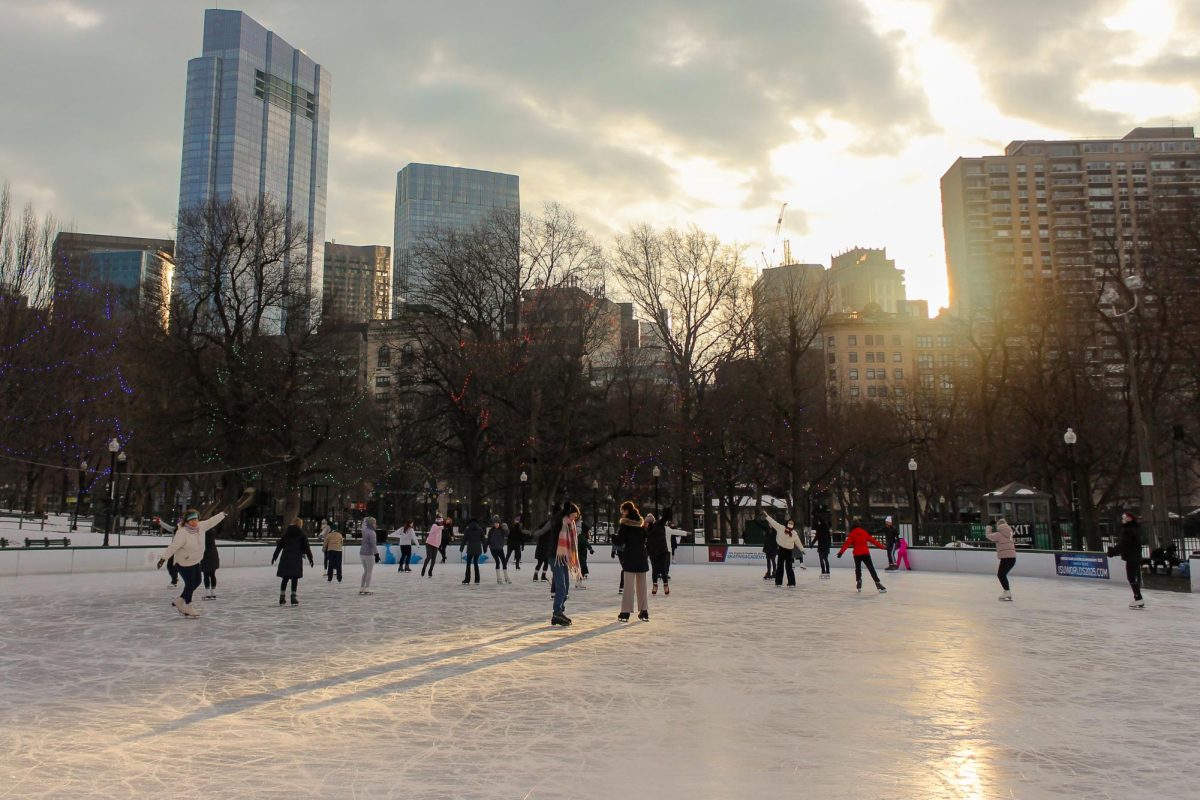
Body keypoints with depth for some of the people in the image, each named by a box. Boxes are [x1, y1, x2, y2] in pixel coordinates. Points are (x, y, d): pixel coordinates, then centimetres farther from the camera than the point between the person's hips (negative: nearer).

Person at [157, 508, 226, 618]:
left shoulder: (200, 526, -7)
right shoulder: (182, 533, -28)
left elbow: (211, 521, 8)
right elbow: (173, 546, -33)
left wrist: (223, 514, 17)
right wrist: (163, 558, -40)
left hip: (195, 561, 8)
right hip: (184, 563, -8)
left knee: (196, 582, 17)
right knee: (190, 584, -1)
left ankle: (179, 601, 33)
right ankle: (187, 607, 19)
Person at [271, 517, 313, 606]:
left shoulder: (286, 533, 10)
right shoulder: (301, 534, 1)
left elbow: (279, 545, 12)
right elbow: (306, 547, 0)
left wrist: (275, 556, 18)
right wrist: (310, 558, 5)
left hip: (285, 558, 3)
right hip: (296, 559, -3)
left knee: (285, 578, 9)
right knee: (294, 579, 0)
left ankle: (282, 597, 9)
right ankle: (293, 597, -2)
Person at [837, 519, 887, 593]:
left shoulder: (852, 533, -1)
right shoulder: (864, 532, 8)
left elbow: (847, 543, -9)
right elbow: (872, 540, 12)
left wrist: (841, 552, -13)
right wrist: (881, 546, 22)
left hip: (857, 554, -1)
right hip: (865, 553, 1)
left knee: (858, 568, 19)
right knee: (871, 569, -3)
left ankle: (858, 581, 15)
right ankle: (877, 583, -13)